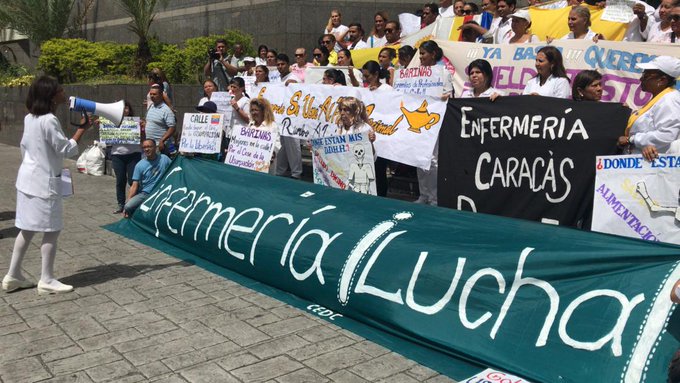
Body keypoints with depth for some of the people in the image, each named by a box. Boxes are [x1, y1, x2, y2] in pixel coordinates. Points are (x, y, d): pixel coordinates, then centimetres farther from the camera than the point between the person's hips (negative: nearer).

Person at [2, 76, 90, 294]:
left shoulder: (29, 119, 9)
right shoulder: (49, 121, -19)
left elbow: (24, 147, 17)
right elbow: (66, 150, -15)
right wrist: (82, 128, -8)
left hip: (28, 179, 9)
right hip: (44, 182, -9)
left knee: (27, 229, 15)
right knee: (51, 231, 0)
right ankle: (47, 280, 6)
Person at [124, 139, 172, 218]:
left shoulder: (164, 159, 0)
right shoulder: (140, 165, -1)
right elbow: (135, 185, -3)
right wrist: (128, 201, -15)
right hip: (144, 194, 1)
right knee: (128, 206, -25)